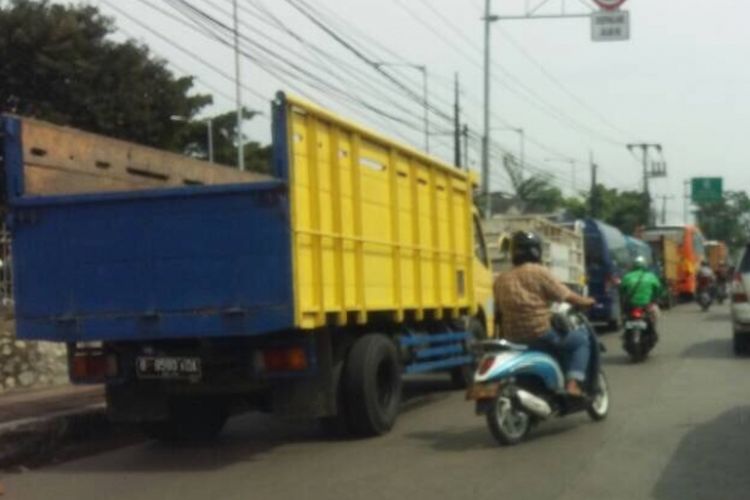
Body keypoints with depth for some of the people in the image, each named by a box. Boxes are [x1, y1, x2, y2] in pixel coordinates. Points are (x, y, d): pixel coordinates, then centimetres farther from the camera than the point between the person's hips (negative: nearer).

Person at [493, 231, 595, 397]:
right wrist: (586, 302, 13)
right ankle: (573, 383, -5)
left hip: (512, 338, 7)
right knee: (581, 338, 10)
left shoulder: (501, 280, 11)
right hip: (540, 333, -7)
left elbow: (498, 311, 12)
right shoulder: (539, 272, -6)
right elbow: (567, 296, -3)